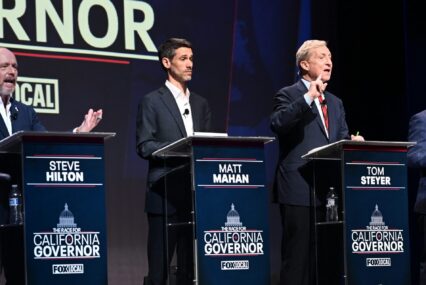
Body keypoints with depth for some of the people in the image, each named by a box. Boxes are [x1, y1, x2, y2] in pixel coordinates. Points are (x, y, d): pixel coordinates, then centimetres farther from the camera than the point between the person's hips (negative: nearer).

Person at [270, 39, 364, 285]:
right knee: (298, 257, -7)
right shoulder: (288, 95, -1)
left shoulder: (335, 103, 21)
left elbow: (341, 140, 19)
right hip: (300, 190, -7)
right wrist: (308, 97, -24)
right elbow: (277, 124, -20)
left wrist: (352, 142, -5)